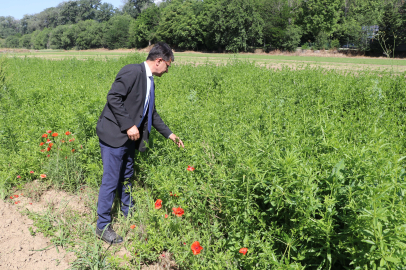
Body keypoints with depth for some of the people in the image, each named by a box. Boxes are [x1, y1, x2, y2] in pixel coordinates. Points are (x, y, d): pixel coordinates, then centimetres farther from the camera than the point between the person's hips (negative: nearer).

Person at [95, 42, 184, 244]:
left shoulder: (149, 81, 14)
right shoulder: (133, 71, -15)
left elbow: (151, 113, 20)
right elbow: (113, 98, -22)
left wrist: (169, 134, 20)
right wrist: (129, 125, -22)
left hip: (128, 137, 9)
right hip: (114, 135, -9)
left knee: (126, 178, 21)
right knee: (111, 180, -1)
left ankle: (128, 214, 38)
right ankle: (103, 226, 13)